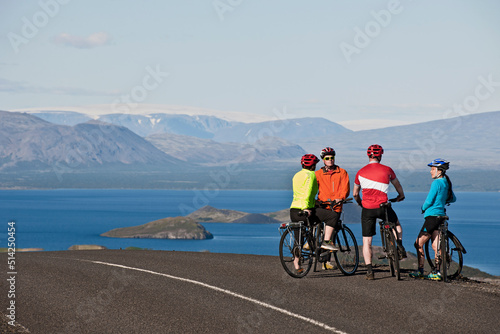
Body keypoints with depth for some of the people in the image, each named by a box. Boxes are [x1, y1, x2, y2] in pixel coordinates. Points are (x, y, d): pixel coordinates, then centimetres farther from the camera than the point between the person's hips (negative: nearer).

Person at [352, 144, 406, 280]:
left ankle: (369, 271, -2)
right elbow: (398, 186, 19)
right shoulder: (387, 170, 2)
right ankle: (400, 246, 5)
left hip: (367, 209, 1)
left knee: (367, 241, 5)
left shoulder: (361, 172, 5)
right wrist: (401, 196, 41)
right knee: (397, 225, 29)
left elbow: (355, 194, 14)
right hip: (383, 207, -1)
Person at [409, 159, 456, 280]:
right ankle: (438, 272, 7)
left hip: (432, 215, -9)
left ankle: (420, 271, -1)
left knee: (419, 244, -1)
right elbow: (453, 199, 24)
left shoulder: (436, 183, -15)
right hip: (441, 215, 9)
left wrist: (423, 208, 2)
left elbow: (429, 201, -17)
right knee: (436, 245, 10)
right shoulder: (446, 183, 11)